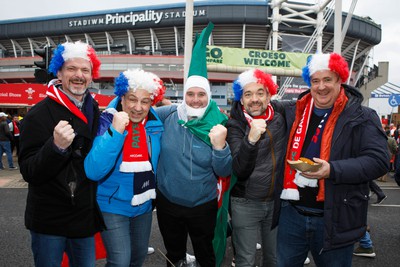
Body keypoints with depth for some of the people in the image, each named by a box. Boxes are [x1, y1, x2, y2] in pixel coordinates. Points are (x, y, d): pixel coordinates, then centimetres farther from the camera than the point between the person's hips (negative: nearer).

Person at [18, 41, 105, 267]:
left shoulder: (96, 113, 4)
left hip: (85, 217, 5)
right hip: (48, 220, -4)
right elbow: (29, 172, -17)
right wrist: (56, 146, -33)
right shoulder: (39, 114, -12)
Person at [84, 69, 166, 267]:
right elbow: (93, 171, -28)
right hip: (113, 206, -4)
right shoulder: (107, 122, -18)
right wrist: (115, 131, -34)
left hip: (144, 205, 5)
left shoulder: (155, 125, -5)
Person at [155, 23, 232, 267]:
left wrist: (220, 146, -27)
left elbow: (224, 172, -11)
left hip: (203, 207, -1)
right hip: (168, 203, 1)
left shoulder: (217, 125, -12)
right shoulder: (169, 116, -10)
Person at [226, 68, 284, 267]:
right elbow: (239, 171, -22)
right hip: (245, 203, -3)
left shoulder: (280, 120, -2)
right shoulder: (235, 126, -12)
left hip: (277, 200, 4)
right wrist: (250, 139, -38)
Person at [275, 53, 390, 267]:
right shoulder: (295, 114, 7)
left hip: (335, 218, -3)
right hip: (292, 213, 4)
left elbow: (379, 161, -14)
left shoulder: (362, 118, -5)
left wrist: (333, 170, -25)